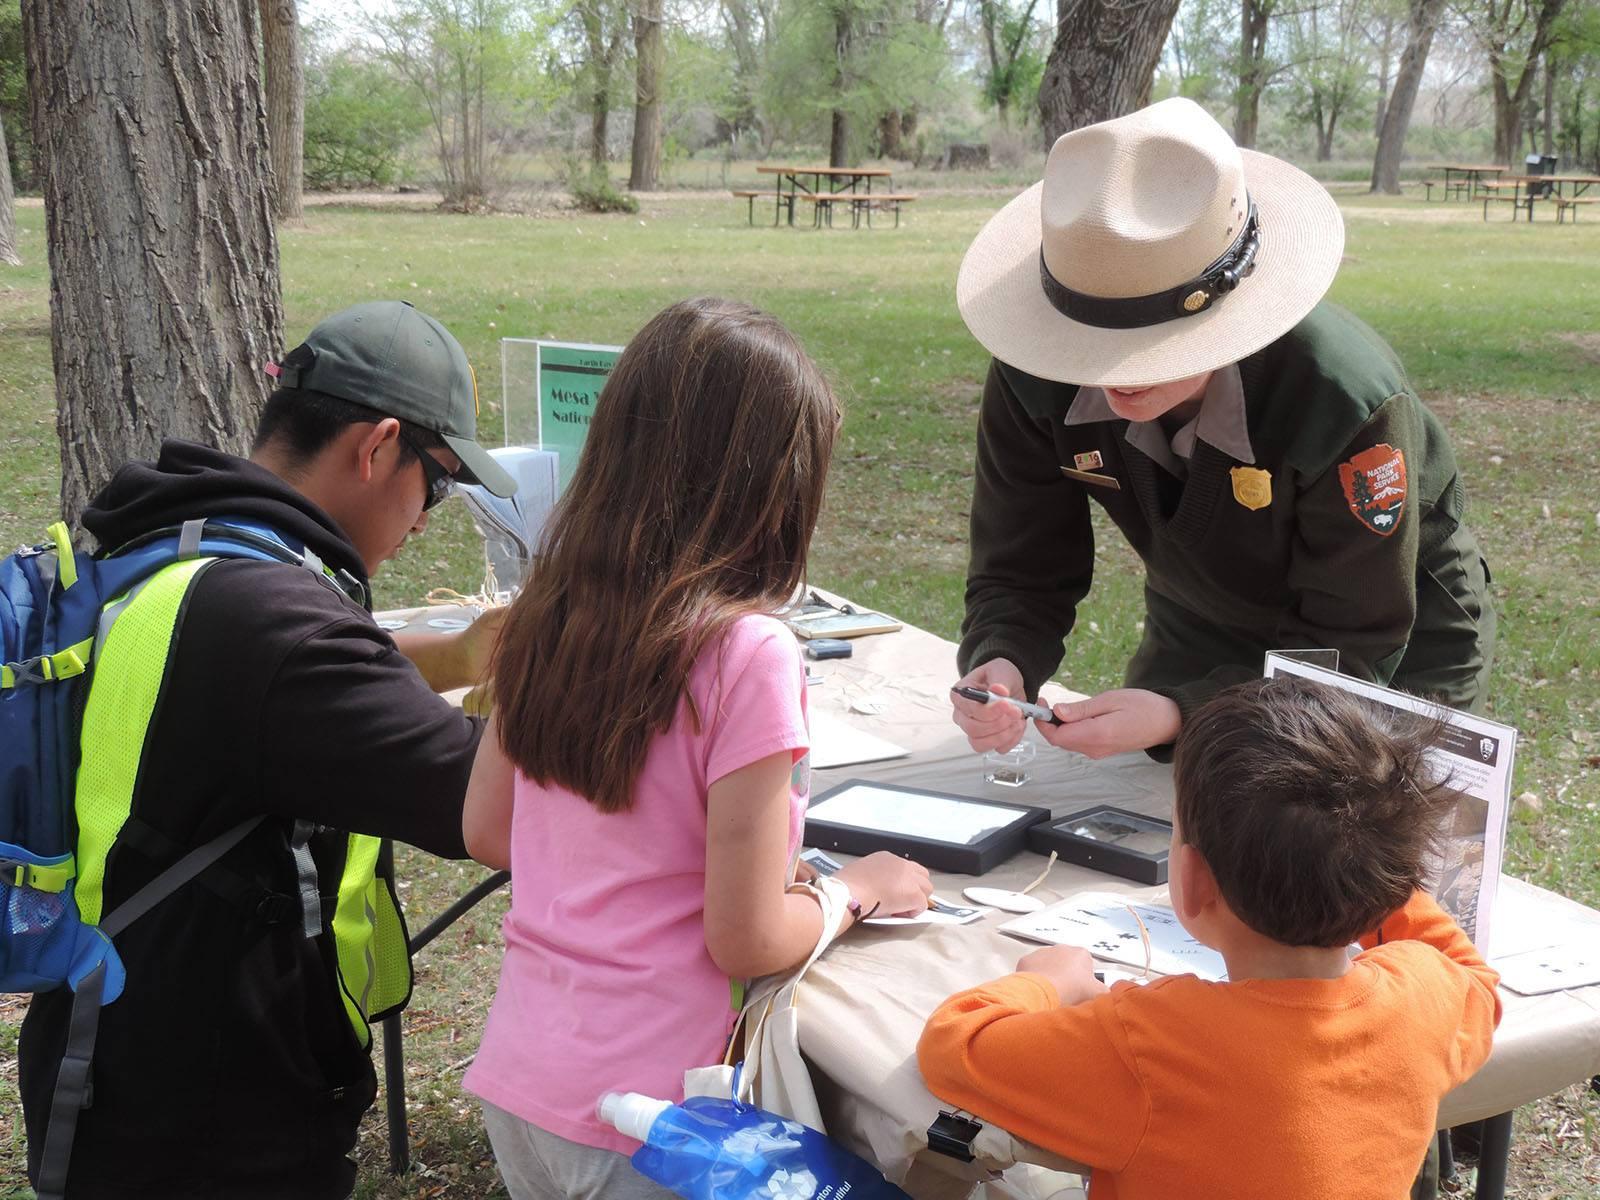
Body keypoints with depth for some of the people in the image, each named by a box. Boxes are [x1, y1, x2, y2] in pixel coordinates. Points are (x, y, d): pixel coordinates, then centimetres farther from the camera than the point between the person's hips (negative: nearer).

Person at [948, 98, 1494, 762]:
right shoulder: (1033, 383, -25)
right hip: (1199, 642, 4)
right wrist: (999, 665, -39)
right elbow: (1021, 575, -16)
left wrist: (1180, 713, -46)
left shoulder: (1350, 404, -37)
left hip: (1399, 657, -3)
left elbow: (1352, 651, -31)